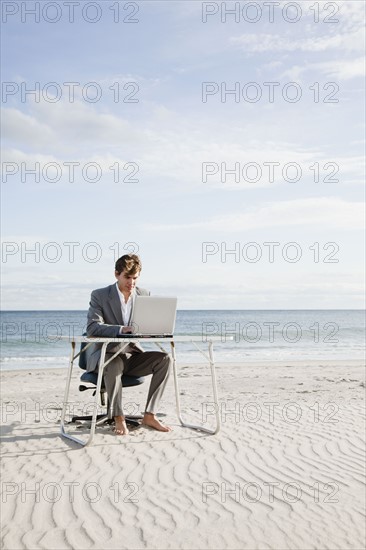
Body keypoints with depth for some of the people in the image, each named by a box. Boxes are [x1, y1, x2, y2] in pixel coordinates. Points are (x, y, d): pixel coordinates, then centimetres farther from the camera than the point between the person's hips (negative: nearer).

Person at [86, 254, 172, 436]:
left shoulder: (144, 295, 5)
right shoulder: (100, 295, -8)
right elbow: (92, 328, -20)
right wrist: (122, 329, -35)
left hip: (131, 355, 4)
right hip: (105, 355, -4)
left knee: (165, 358, -20)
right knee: (114, 363, -39)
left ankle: (149, 415, -15)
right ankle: (118, 418, -22)